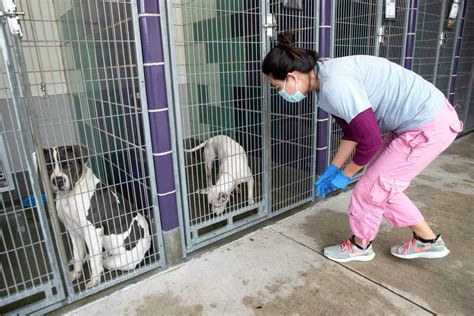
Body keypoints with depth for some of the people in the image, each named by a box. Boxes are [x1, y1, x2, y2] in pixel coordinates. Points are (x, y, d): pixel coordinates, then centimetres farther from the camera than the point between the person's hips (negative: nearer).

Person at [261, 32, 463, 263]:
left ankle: (359, 246, 27)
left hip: (429, 126, -9)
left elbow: (370, 141, -25)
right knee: (383, 185, 17)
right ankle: (427, 241, 34)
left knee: (371, 188, 2)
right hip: (417, 122, 9)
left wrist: (344, 175, -8)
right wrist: (332, 169, 12)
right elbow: (352, 131, 10)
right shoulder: (325, 81, 2)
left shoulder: (334, 85, -28)